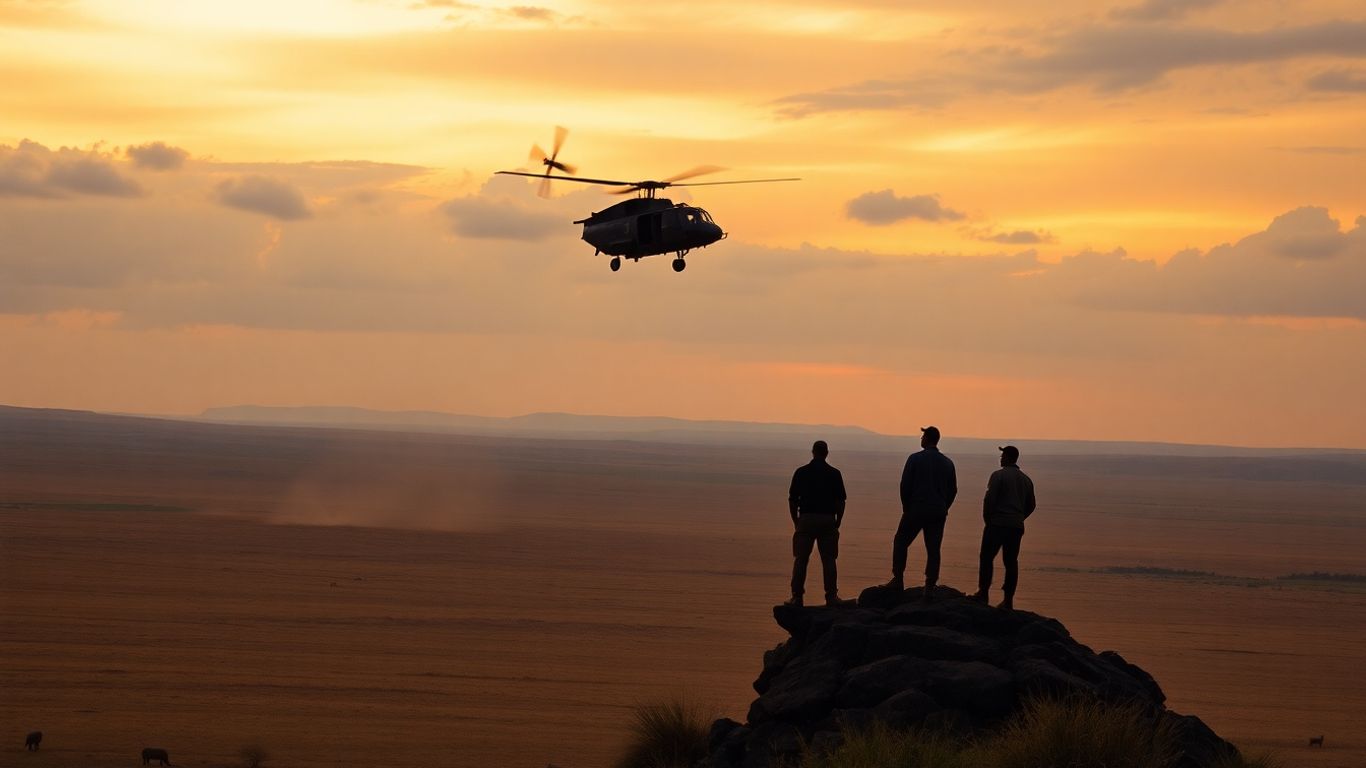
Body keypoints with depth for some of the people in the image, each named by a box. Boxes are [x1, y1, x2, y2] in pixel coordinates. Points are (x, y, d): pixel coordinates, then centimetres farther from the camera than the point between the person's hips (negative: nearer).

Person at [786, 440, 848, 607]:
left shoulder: (801, 472, 2)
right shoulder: (834, 474, 0)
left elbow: (792, 500, 3)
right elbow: (840, 502, 0)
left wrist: (796, 522, 13)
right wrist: (837, 523, 10)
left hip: (806, 519, 0)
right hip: (828, 520, 0)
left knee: (800, 560, 4)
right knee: (828, 560, 5)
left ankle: (797, 596, 0)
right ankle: (831, 596, 1)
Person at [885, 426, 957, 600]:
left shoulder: (915, 459, -6)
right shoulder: (947, 463, 7)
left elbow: (905, 485, -8)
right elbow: (953, 489, 9)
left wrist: (906, 507, 4)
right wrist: (942, 509, 15)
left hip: (916, 510, -3)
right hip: (938, 513, 3)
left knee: (900, 542, 13)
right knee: (933, 549, 4)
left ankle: (898, 579, 8)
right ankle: (930, 588, -1)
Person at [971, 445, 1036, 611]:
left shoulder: (998, 475, -7)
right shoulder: (1026, 479, 13)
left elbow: (989, 499, -13)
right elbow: (1030, 506, 17)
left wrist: (987, 519, 0)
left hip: (997, 524, -6)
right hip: (1017, 527, 6)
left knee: (987, 558, 1)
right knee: (1011, 562, 5)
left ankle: (983, 593, -4)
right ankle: (1008, 600, 4)